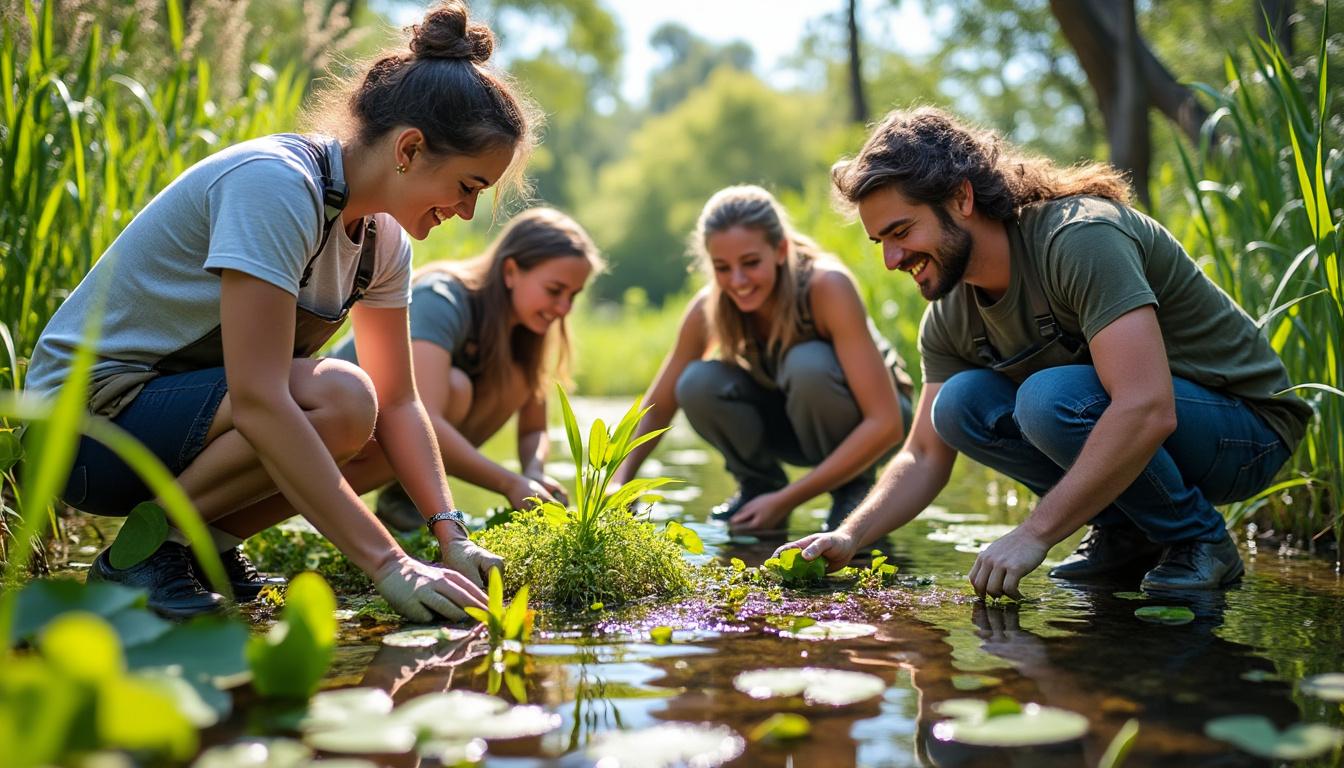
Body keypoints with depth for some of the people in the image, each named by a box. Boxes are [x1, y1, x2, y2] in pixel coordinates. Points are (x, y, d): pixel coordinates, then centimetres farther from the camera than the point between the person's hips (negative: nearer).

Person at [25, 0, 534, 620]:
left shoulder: (381, 237, 0)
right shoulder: (273, 185, -26)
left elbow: (398, 402, 2)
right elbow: (258, 401, -34)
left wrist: (451, 537, -12)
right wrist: (389, 566, -35)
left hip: (180, 410, 8)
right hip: (90, 420, -8)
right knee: (340, 401, -29)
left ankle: (207, 544, 5)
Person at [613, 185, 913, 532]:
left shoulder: (827, 288, -32)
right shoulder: (709, 308, -19)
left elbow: (886, 423, -34)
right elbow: (658, 407, -7)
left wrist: (788, 500, -35)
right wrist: (618, 483, -24)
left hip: (863, 422, -3)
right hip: (794, 418, 4)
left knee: (807, 363, -35)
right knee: (698, 384, -24)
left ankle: (854, 487, -10)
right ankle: (759, 485, 1)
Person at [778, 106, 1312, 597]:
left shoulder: (1082, 238, -27)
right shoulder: (951, 313, -3)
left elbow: (1146, 410, -36)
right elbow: (924, 458, 2)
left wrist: (1034, 534, -34)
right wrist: (850, 537, -15)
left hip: (1246, 430, -7)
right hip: (1124, 440, 7)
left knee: (1052, 395, -32)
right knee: (960, 404, -10)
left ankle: (1198, 540, -9)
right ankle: (1128, 533, 1)